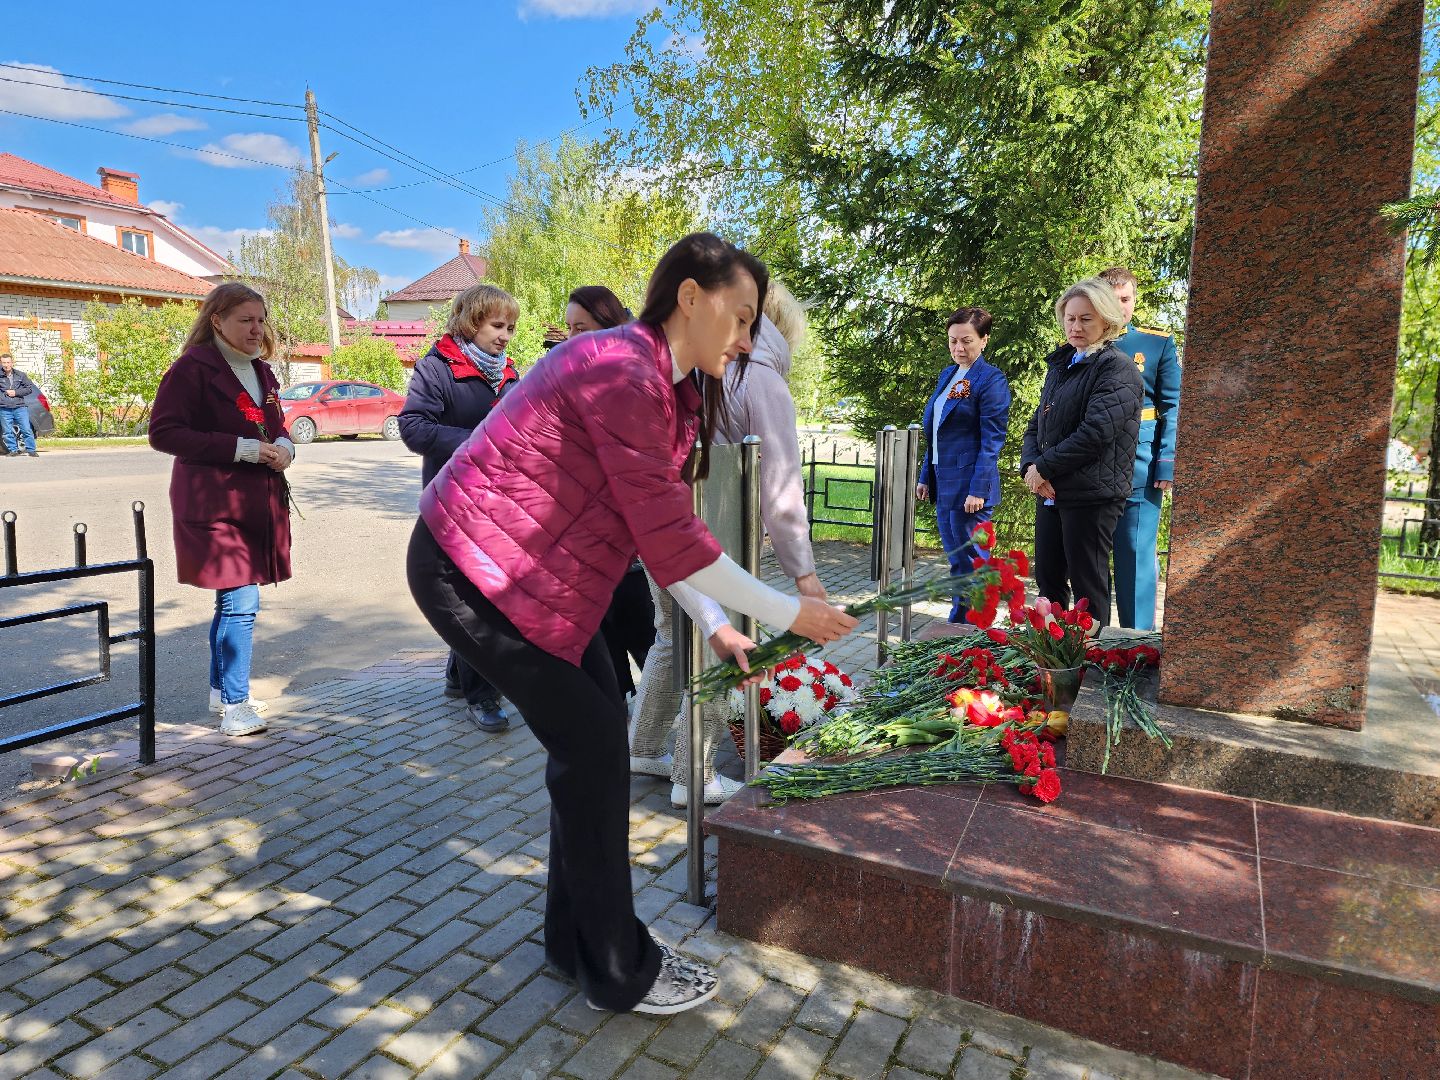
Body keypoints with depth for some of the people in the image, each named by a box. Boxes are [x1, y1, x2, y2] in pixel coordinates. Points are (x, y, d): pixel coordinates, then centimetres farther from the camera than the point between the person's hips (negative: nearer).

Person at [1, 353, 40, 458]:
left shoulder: (21, 375, 7)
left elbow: (30, 388, 7)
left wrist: (16, 392, -5)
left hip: (20, 407, 0)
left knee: (27, 429, -4)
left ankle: (31, 450, 3)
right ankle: (13, 450, 12)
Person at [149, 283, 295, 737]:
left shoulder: (260, 371, 15)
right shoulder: (193, 368, -9)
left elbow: (274, 425, 24)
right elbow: (163, 432, -14)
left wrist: (283, 446, -1)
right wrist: (240, 448, -21)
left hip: (259, 502, 8)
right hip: (215, 506, -8)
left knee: (232, 601, 16)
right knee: (241, 603, -10)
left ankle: (221, 690, 29)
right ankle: (234, 707, 0)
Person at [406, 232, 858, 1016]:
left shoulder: (672, 386, 8)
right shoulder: (621, 371, -24)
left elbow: (663, 529, 9)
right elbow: (669, 535, -24)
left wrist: (713, 626, 3)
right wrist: (788, 613, -16)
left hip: (527, 568, 10)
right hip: (471, 569, -10)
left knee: (596, 727, 10)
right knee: (591, 744, -5)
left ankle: (575, 940, 28)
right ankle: (620, 973, 13)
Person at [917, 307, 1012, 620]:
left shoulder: (991, 380, -9)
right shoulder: (948, 375, 14)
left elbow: (992, 441, -14)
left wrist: (978, 490, -19)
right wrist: (925, 477, 16)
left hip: (969, 486, -8)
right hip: (944, 483, 8)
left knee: (971, 561, 1)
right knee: (956, 561, 14)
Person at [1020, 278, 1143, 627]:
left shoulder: (1117, 368, -9)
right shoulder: (1061, 365, 16)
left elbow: (1096, 431, -19)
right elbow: (1037, 422, 13)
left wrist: (1044, 467, -13)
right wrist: (1030, 465, -6)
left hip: (1091, 495, -8)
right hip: (1050, 491, 8)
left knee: (1087, 586, 2)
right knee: (1047, 579, 15)